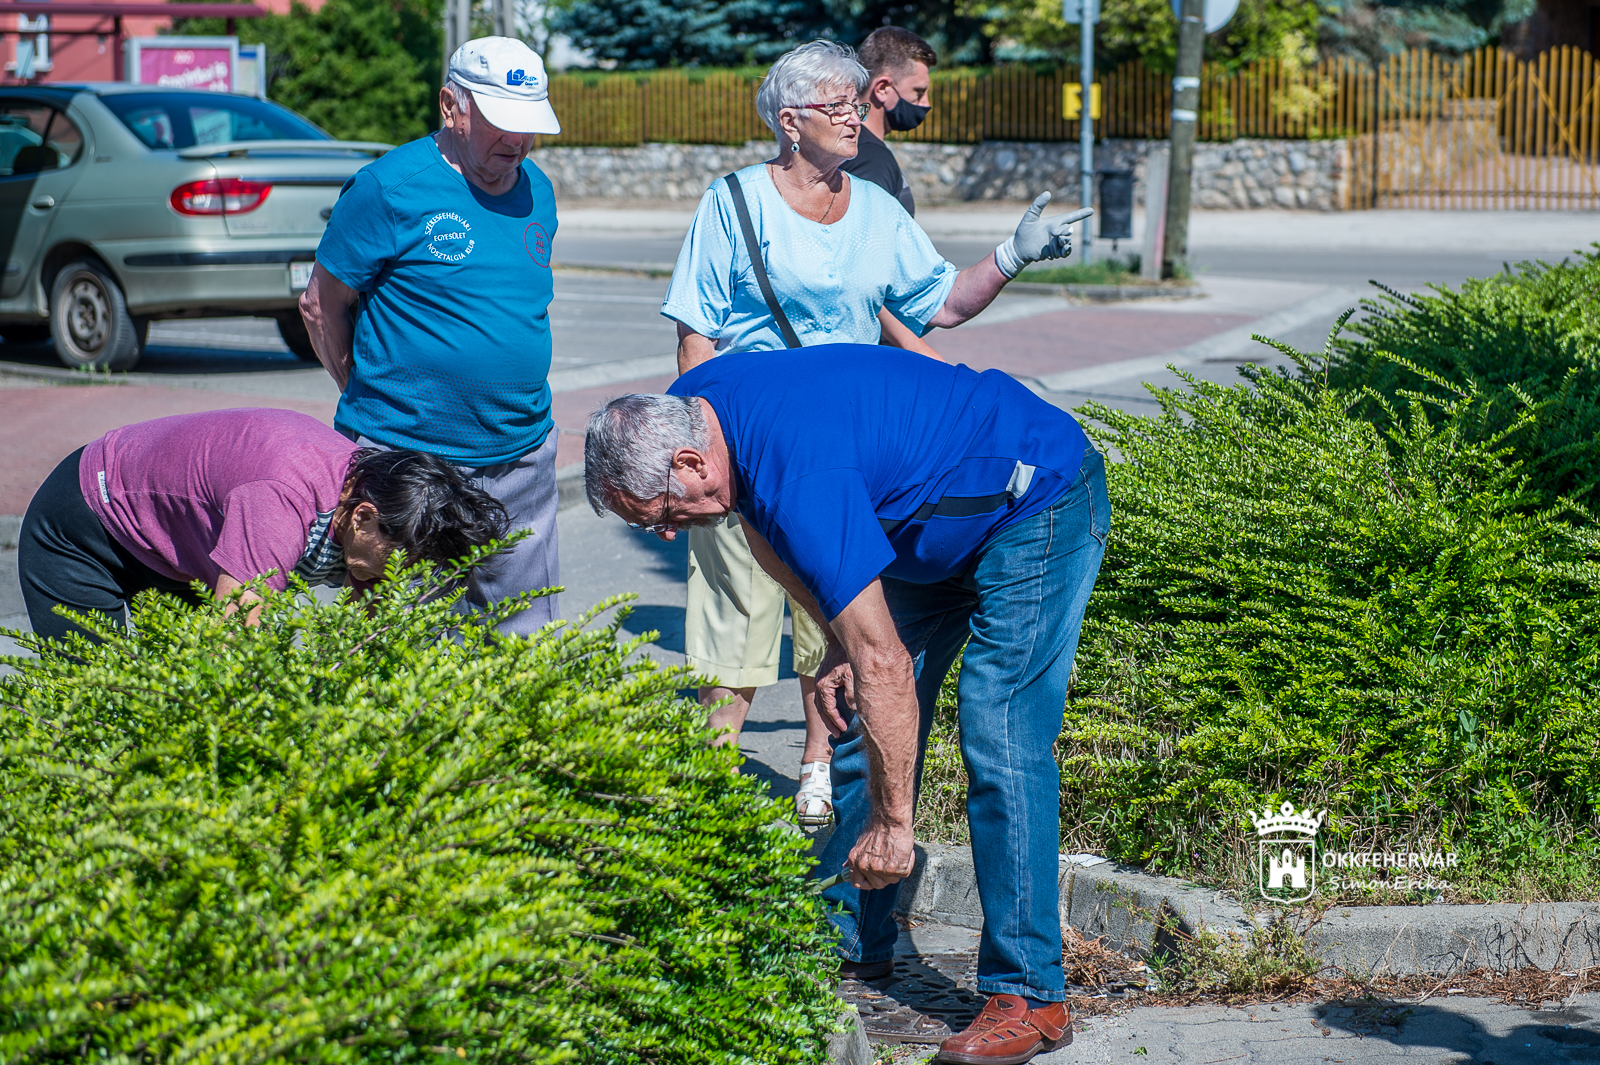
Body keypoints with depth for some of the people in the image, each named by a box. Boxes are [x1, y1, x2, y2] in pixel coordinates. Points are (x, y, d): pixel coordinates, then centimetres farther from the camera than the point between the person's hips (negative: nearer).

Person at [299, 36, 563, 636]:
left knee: (524, 640, 9)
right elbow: (321, 306, -2)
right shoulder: (388, 189, -10)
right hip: (408, 462, -6)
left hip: (521, 457, 6)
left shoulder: (537, 191, 10)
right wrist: (375, 401, 4)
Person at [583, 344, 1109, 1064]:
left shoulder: (798, 478, -36)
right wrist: (837, 648, 3)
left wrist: (891, 821, -27)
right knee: (862, 723, 7)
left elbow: (882, 664, -34)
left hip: (1040, 503, -10)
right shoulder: (679, 411, -9)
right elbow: (766, 531, 12)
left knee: (997, 739, -18)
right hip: (939, 520, 10)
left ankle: (1030, 996, -14)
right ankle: (851, 943, 16)